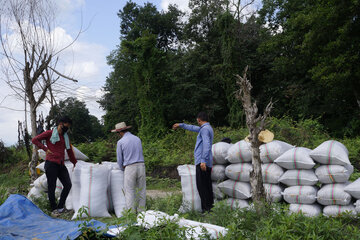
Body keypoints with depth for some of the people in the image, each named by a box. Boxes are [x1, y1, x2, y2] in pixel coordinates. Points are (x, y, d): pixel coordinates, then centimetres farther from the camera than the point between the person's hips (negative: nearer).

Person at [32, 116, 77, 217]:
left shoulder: (65, 137, 22)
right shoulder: (50, 133, 2)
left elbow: (70, 151, 30)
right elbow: (35, 140, -1)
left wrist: (75, 162, 32)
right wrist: (45, 149, -8)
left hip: (61, 165, 6)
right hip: (51, 164, -6)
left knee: (68, 185, -5)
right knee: (52, 187, -2)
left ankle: (60, 207, 8)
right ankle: (54, 209, 10)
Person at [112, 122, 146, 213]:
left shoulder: (120, 142, -3)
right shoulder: (138, 139, 13)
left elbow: (119, 159, 3)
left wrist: (123, 169, 22)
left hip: (130, 168, -5)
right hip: (141, 166, 5)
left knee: (130, 192, 2)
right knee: (141, 191, 10)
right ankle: (141, 211, 14)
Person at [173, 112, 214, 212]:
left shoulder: (205, 129, -10)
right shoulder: (207, 128, 21)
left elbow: (206, 144, -22)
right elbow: (193, 128, 37)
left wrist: (203, 160, -30)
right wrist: (180, 125, 46)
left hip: (202, 162, -10)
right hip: (207, 163, 10)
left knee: (201, 186, -11)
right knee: (207, 186, 9)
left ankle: (206, 208, -12)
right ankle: (210, 206, 11)